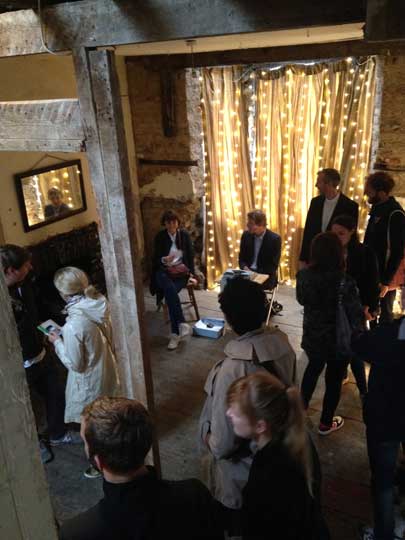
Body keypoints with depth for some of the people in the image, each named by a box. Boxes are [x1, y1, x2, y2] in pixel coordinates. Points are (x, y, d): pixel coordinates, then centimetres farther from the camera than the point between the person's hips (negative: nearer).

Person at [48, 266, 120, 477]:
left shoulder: (74, 325, -34)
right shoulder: (99, 305, -12)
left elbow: (75, 364, -21)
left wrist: (57, 342, -9)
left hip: (90, 381, -7)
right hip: (107, 370, 7)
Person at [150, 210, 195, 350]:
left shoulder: (185, 235, 6)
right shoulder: (160, 237, 4)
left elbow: (190, 255, 8)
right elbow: (156, 258, 1)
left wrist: (191, 273, -4)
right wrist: (164, 260, -22)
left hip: (181, 271, 0)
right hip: (164, 271, 0)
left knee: (170, 293, -30)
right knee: (170, 289, -37)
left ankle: (175, 334, -30)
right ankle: (181, 323, -41)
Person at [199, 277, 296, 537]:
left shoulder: (234, 368, -37)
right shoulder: (281, 341, -17)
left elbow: (223, 442, -29)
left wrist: (210, 444, -7)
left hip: (242, 469, -6)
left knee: (239, 524, 23)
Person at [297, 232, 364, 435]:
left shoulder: (303, 275, -14)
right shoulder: (344, 282, -30)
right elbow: (357, 317, -24)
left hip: (312, 336, 4)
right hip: (338, 341, -4)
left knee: (313, 368, 31)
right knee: (334, 380, 18)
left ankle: (302, 405, 50)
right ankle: (326, 423, 37)